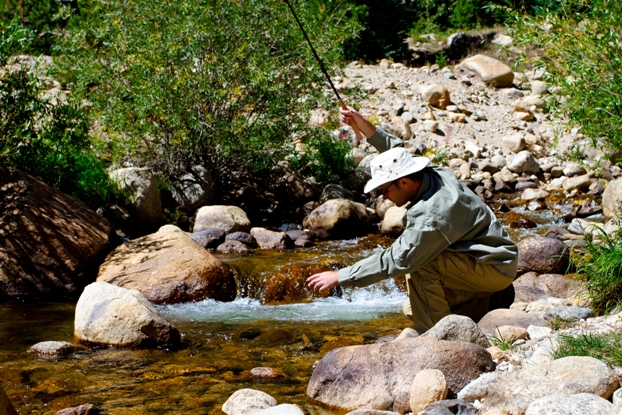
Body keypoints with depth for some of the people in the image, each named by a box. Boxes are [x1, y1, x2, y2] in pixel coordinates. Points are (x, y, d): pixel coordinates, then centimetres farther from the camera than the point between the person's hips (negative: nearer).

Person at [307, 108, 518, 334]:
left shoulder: (431, 215, -31)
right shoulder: (437, 174, -5)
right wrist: (367, 128, 4)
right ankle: (490, 301, 16)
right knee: (414, 309, 12)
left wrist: (340, 277, -24)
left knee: (419, 262, -27)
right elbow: (400, 153, 15)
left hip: (495, 268, -10)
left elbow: (396, 260, -30)